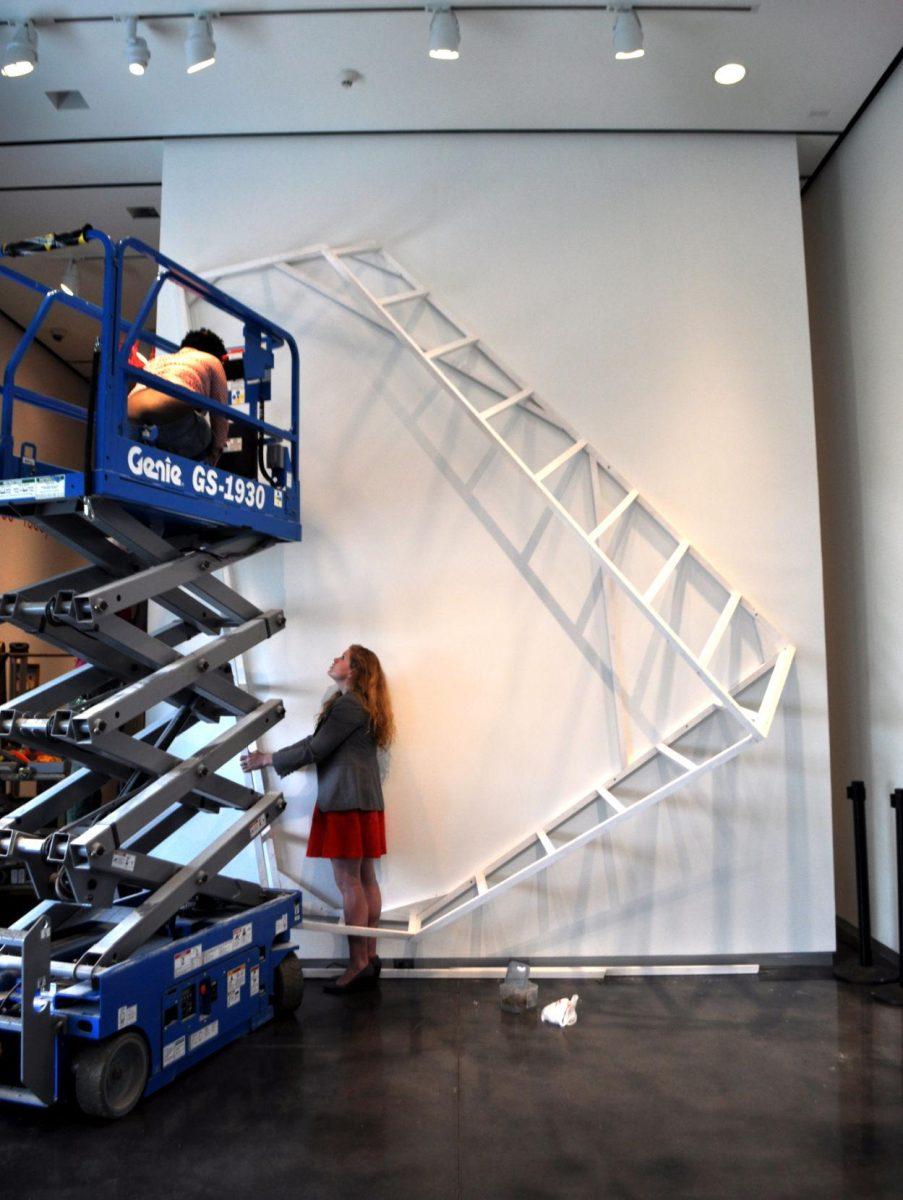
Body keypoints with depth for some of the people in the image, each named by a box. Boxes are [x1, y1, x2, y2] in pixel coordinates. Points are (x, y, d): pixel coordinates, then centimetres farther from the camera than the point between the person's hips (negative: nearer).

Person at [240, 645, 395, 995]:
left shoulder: (348, 705, -14)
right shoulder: (360, 704, 18)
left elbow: (315, 749, -13)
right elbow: (318, 741, 19)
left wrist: (267, 760, -3)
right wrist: (273, 758, 17)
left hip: (346, 799, -10)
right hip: (364, 799, 10)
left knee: (349, 882, -6)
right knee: (365, 878, 11)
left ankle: (358, 966, 0)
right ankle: (370, 958, 17)